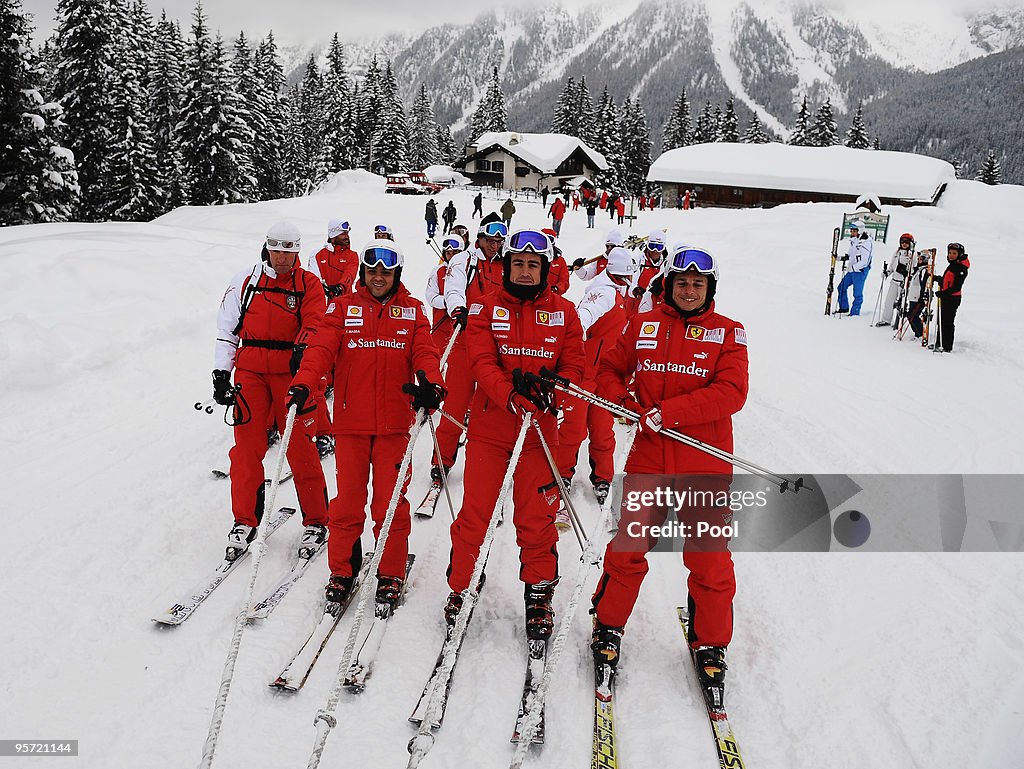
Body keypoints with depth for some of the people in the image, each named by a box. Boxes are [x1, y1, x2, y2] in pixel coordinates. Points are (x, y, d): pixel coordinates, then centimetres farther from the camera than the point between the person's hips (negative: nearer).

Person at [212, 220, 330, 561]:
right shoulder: (245, 281, 9)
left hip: (292, 372, -2)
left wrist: (302, 350, -31)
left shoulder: (309, 284, 5)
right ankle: (245, 522, 15)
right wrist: (221, 373, 2)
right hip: (249, 372, 2)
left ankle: (315, 522, 10)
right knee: (247, 447, 2)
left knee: (301, 448, -2)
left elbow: (314, 323, -10)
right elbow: (226, 328, 10)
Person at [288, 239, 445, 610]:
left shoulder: (412, 310, 9)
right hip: (351, 422, 0)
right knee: (348, 502, 6)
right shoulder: (343, 308, 7)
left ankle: (390, 575, 18)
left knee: (391, 503, 3)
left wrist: (430, 385, -24)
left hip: (394, 423, 0)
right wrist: (303, 385, -24)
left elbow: (424, 353, -2)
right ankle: (342, 572, 22)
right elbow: (321, 348, -6)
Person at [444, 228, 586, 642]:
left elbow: (573, 366, 3)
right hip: (489, 426, 0)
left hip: (539, 430, 1)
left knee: (537, 519, 7)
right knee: (474, 515, 5)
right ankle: (460, 588, 25)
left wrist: (550, 389, -18)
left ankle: (539, 596, 25)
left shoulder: (563, 311, 4)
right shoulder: (485, 308, 0)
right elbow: (482, 362, -11)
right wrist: (510, 393, -29)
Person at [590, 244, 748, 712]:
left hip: (706, 466, -1)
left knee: (709, 560, 5)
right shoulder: (643, 326, 6)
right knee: (628, 550, 5)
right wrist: (625, 403, -7)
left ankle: (710, 647, 23)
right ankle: (608, 626, 27)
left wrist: (669, 411, -20)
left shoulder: (727, 333, 0)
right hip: (648, 458, 1)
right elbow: (610, 370, 14)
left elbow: (731, 392, -12)